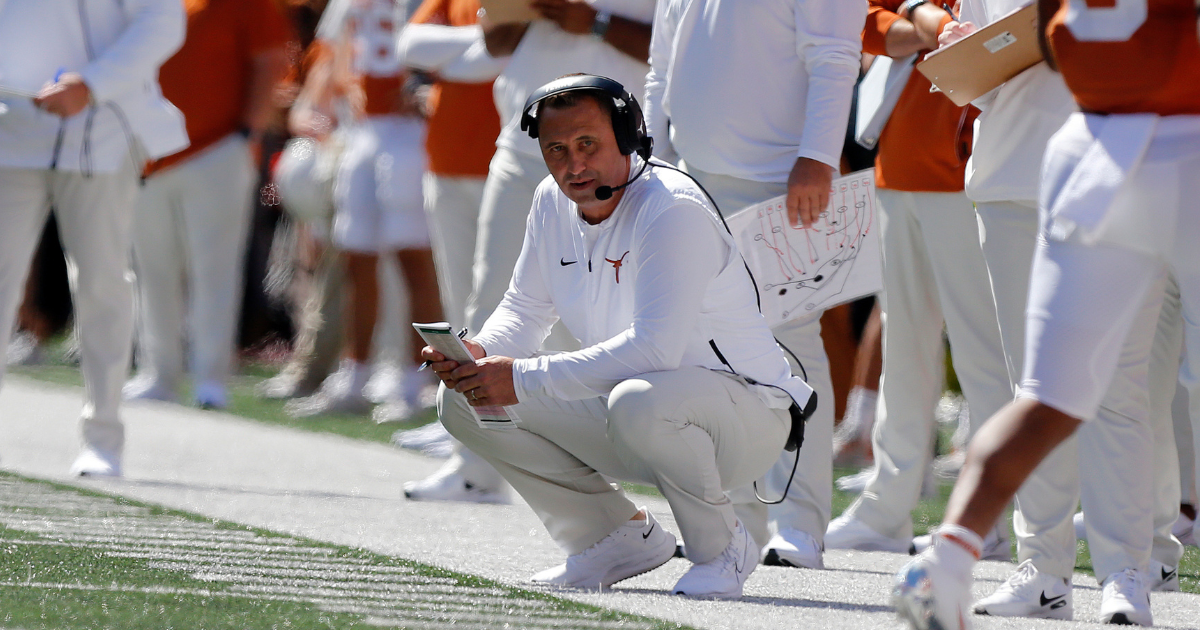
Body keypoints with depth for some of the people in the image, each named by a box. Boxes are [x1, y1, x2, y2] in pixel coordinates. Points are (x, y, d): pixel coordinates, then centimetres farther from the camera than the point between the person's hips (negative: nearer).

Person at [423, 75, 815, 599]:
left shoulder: (674, 211, -25)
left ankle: (721, 546, -13)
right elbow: (524, 310, 9)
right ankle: (621, 537, 7)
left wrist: (525, 379, -37)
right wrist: (481, 354, -17)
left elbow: (655, 347, -35)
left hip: (747, 415, -8)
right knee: (464, 401, -3)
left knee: (638, 401, -41)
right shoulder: (553, 202, 0)